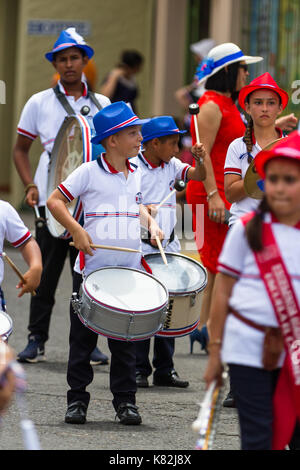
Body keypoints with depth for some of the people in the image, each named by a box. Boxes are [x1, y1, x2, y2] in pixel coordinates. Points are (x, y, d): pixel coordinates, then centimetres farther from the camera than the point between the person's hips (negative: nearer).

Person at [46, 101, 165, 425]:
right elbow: (55, 201, -4)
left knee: (125, 341, 6)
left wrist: (151, 223, 11)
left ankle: (125, 401, 12)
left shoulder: (135, 174, 11)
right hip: (91, 270, -4)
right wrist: (76, 230, -15)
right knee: (83, 339, 3)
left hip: (129, 272, 4)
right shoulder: (89, 172, -6)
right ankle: (77, 400, 10)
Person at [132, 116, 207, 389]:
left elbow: (199, 176, 7)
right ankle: (139, 370, 3)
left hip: (169, 246, 6)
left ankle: (165, 370, 14)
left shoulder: (171, 165, 9)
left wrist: (200, 160, -12)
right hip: (141, 248, -6)